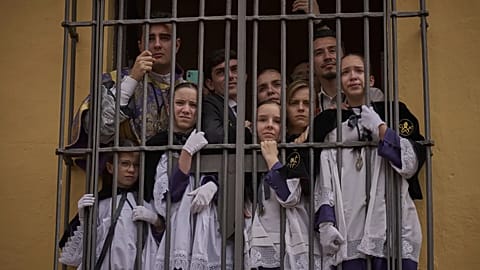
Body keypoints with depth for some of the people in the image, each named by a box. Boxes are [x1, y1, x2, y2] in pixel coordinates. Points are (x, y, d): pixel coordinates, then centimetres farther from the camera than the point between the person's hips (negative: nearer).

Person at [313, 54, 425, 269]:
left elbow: (411, 164, -1)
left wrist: (378, 128, -5)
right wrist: (325, 222, 0)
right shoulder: (327, 122, 15)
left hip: (393, 228, -1)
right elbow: (323, 179, 11)